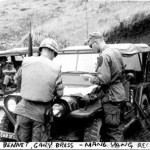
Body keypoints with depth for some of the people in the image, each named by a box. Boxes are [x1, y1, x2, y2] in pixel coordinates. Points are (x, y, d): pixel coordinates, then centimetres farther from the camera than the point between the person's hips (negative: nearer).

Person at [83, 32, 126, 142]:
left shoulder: (103, 56, -19)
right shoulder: (116, 52, 9)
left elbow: (103, 79, -25)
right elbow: (122, 68, 21)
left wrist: (90, 78, -9)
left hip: (111, 96, -10)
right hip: (119, 92, 10)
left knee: (113, 129, -2)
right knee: (115, 126, 20)